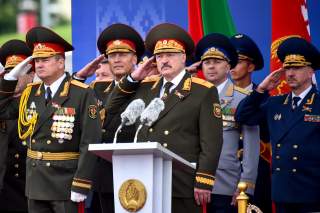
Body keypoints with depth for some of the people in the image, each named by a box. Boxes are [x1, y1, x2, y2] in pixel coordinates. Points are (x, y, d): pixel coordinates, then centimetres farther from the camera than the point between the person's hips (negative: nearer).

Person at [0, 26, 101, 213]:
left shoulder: (83, 94, -8)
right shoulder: (30, 93, 11)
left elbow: (90, 142, -13)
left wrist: (81, 186, -17)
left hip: (66, 183, -6)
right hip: (35, 183, 6)